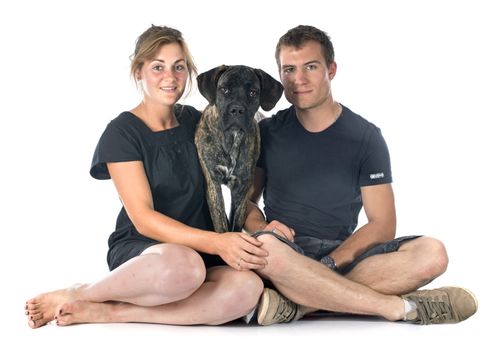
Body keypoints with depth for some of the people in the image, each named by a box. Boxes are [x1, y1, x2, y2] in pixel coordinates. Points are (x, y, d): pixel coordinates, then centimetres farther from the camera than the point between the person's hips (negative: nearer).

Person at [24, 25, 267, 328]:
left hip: (201, 252, 5)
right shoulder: (122, 132, -5)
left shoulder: (197, 122, 11)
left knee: (248, 287, -31)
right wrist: (215, 242, -27)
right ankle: (76, 296, -14)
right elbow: (142, 219, -15)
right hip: (138, 250, -5)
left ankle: (103, 312, -22)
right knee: (182, 266, -42)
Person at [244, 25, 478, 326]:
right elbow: (245, 200, 12)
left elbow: (382, 224, -1)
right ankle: (402, 307, -27)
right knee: (264, 246, -38)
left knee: (431, 254, -25)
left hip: (344, 252, 1)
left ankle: (297, 305, -32)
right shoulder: (267, 133, 7)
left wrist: (328, 264, -17)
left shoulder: (365, 137, 4)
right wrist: (261, 229, -13)